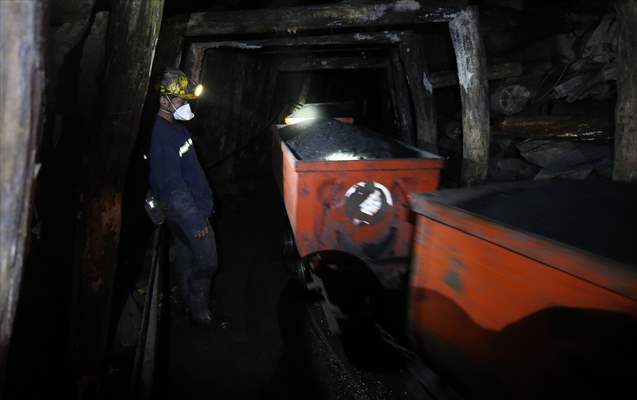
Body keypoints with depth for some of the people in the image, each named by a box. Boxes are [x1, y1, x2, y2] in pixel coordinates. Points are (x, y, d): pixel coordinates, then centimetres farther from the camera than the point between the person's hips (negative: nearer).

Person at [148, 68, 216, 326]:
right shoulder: (161, 137, -26)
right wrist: (195, 220, -21)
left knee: (185, 254, 21)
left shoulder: (175, 126, 6)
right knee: (206, 261, 1)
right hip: (185, 209, -10)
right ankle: (199, 309, 19)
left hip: (189, 205, 10)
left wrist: (204, 201, 19)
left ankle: (188, 300, 38)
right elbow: (173, 187, -26)